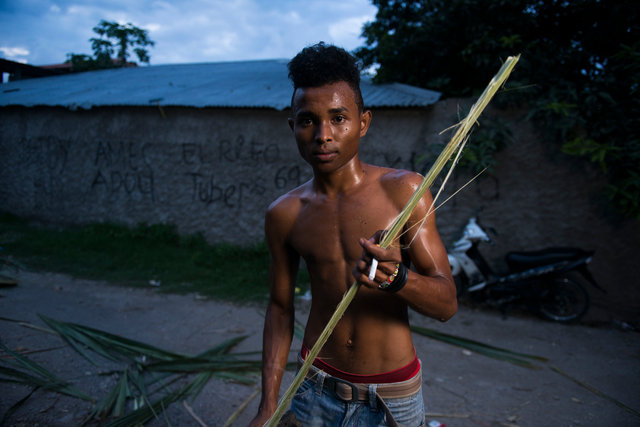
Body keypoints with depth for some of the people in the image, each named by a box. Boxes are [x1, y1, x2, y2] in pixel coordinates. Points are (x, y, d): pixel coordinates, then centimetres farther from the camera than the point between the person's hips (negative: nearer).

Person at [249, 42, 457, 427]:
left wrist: (397, 278, -33)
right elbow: (280, 307, 3)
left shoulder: (403, 190, -13)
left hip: (392, 394, -1)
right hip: (316, 388, 2)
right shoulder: (284, 214, -6)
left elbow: (447, 304, -12)